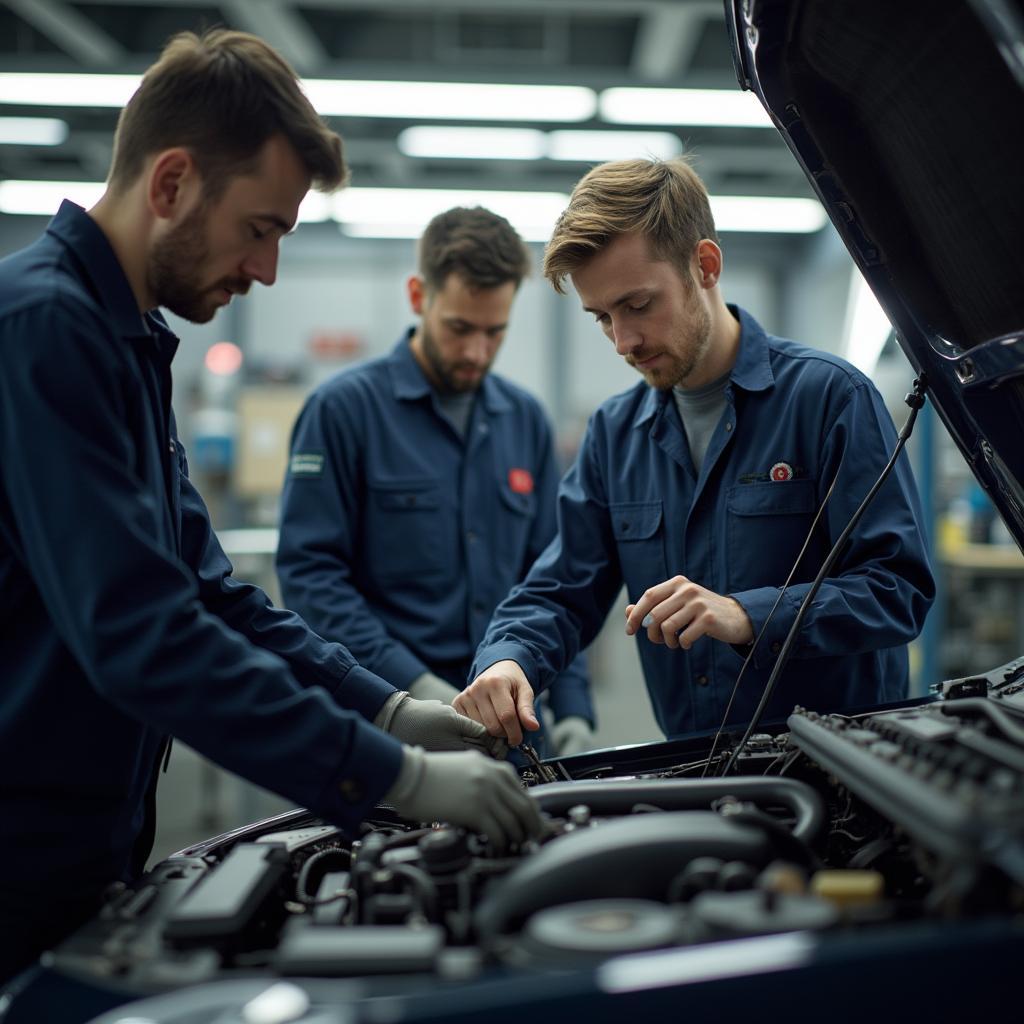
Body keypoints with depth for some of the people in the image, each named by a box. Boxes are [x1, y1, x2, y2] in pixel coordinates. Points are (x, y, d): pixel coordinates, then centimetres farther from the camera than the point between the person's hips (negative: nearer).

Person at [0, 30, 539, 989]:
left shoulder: (127, 342, 12)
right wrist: (397, 774, -25)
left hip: (90, 853, 9)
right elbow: (140, 632, -28)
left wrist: (385, 706, 4)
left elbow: (205, 590, 13)